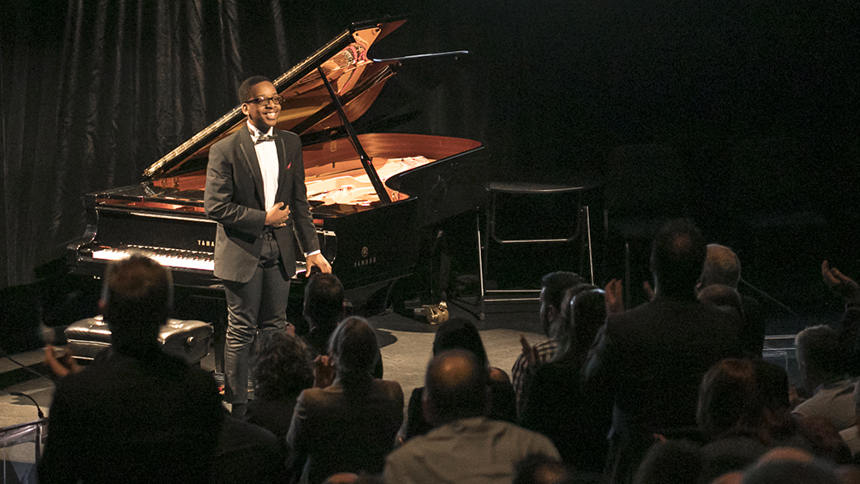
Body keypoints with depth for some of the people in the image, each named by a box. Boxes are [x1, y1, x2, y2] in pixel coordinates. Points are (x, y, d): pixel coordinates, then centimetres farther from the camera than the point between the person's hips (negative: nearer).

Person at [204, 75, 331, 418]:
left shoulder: (290, 144, 6)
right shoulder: (225, 151, -11)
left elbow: (299, 202, 11)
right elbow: (215, 207, -14)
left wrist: (312, 249, 8)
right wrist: (264, 219, -13)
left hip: (279, 251, 5)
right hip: (242, 252, -5)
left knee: (275, 329, 11)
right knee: (241, 332, 0)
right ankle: (238, 409, 7)